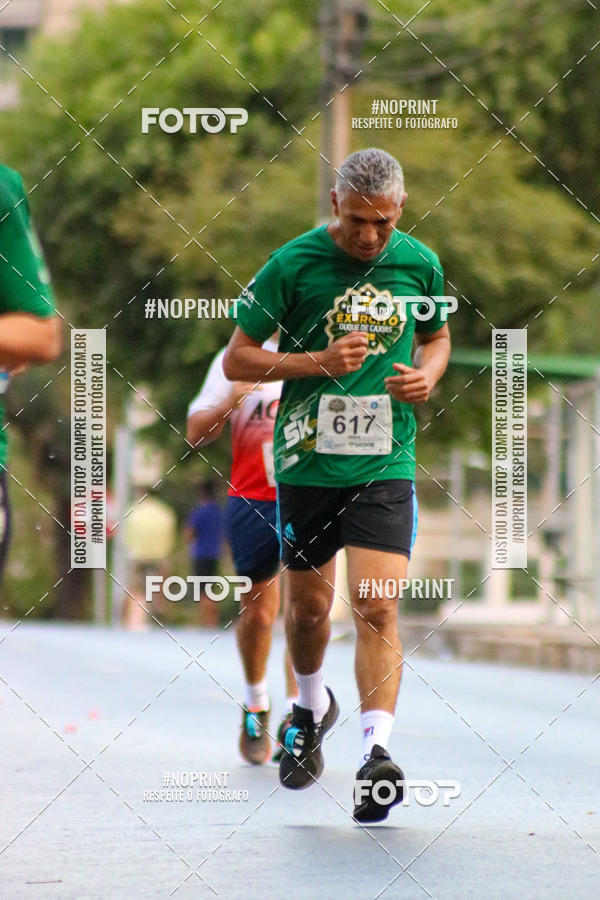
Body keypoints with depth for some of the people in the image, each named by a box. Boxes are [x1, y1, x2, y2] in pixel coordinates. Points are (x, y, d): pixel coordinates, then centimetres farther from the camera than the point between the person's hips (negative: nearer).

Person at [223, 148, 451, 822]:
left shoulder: (420, 265, 2)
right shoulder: (292, 264, -7)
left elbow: (436, 336, 22)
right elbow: (237, 360, -3)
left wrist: (428, 373, -1)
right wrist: (321, 361, -15)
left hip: (385, 463, 0)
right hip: (307, 460, 0)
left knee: (377, 608, -14)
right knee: (308, 606, 13)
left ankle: (376, 753, -19)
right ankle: (312, 708, 42)